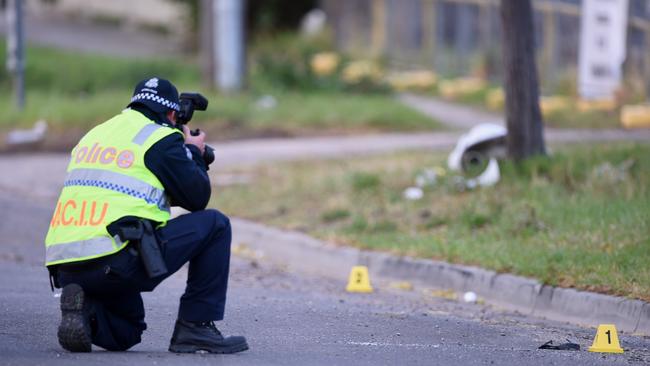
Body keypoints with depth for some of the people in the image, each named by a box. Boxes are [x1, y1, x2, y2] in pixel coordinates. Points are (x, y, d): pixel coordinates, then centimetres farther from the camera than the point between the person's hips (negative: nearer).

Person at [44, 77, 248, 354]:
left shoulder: (94, 134, 23)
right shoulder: (161, 137, 0)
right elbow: (197, 198, 4)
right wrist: (194, 153, 22)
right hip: (114, 263, -7)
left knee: (125, 335, 31)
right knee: (214, 225, 7)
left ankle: (85, 310, -2)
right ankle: (196, 327, 5)